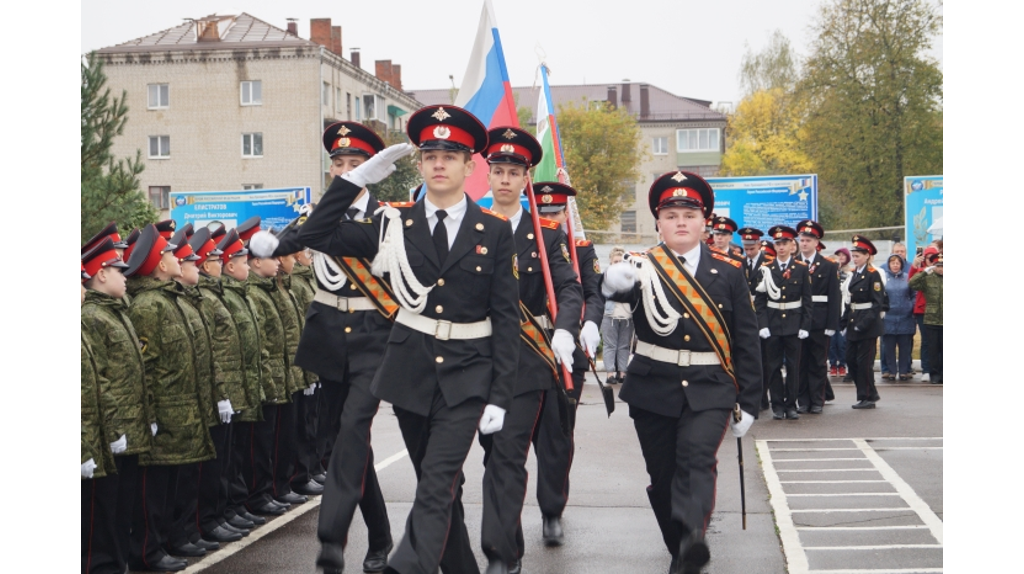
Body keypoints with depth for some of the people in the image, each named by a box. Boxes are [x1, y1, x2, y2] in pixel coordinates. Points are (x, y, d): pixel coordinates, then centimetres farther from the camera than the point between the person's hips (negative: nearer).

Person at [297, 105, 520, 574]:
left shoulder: (494, 232, -1)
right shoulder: (395, 224, 3)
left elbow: (506, 318, -2)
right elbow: (315, 236, -2)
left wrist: (500, 396, -8)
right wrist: (358, 178, -9)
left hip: (466, 378, -3)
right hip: (410, 372, 3)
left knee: (436, 488, -14)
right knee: (438, 487, 13)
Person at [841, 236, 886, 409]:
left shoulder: (873, 274, -10)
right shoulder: (854, 274, 13)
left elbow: (878, 302, -14)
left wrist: (865, 323, -20)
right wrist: (845, 320, 7)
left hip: (868, 324, -8)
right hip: (853, 323, 8)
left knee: (864, 361, -4)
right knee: (851, 359, 9)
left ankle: (867, 397, 6)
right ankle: (870, 394, 19)